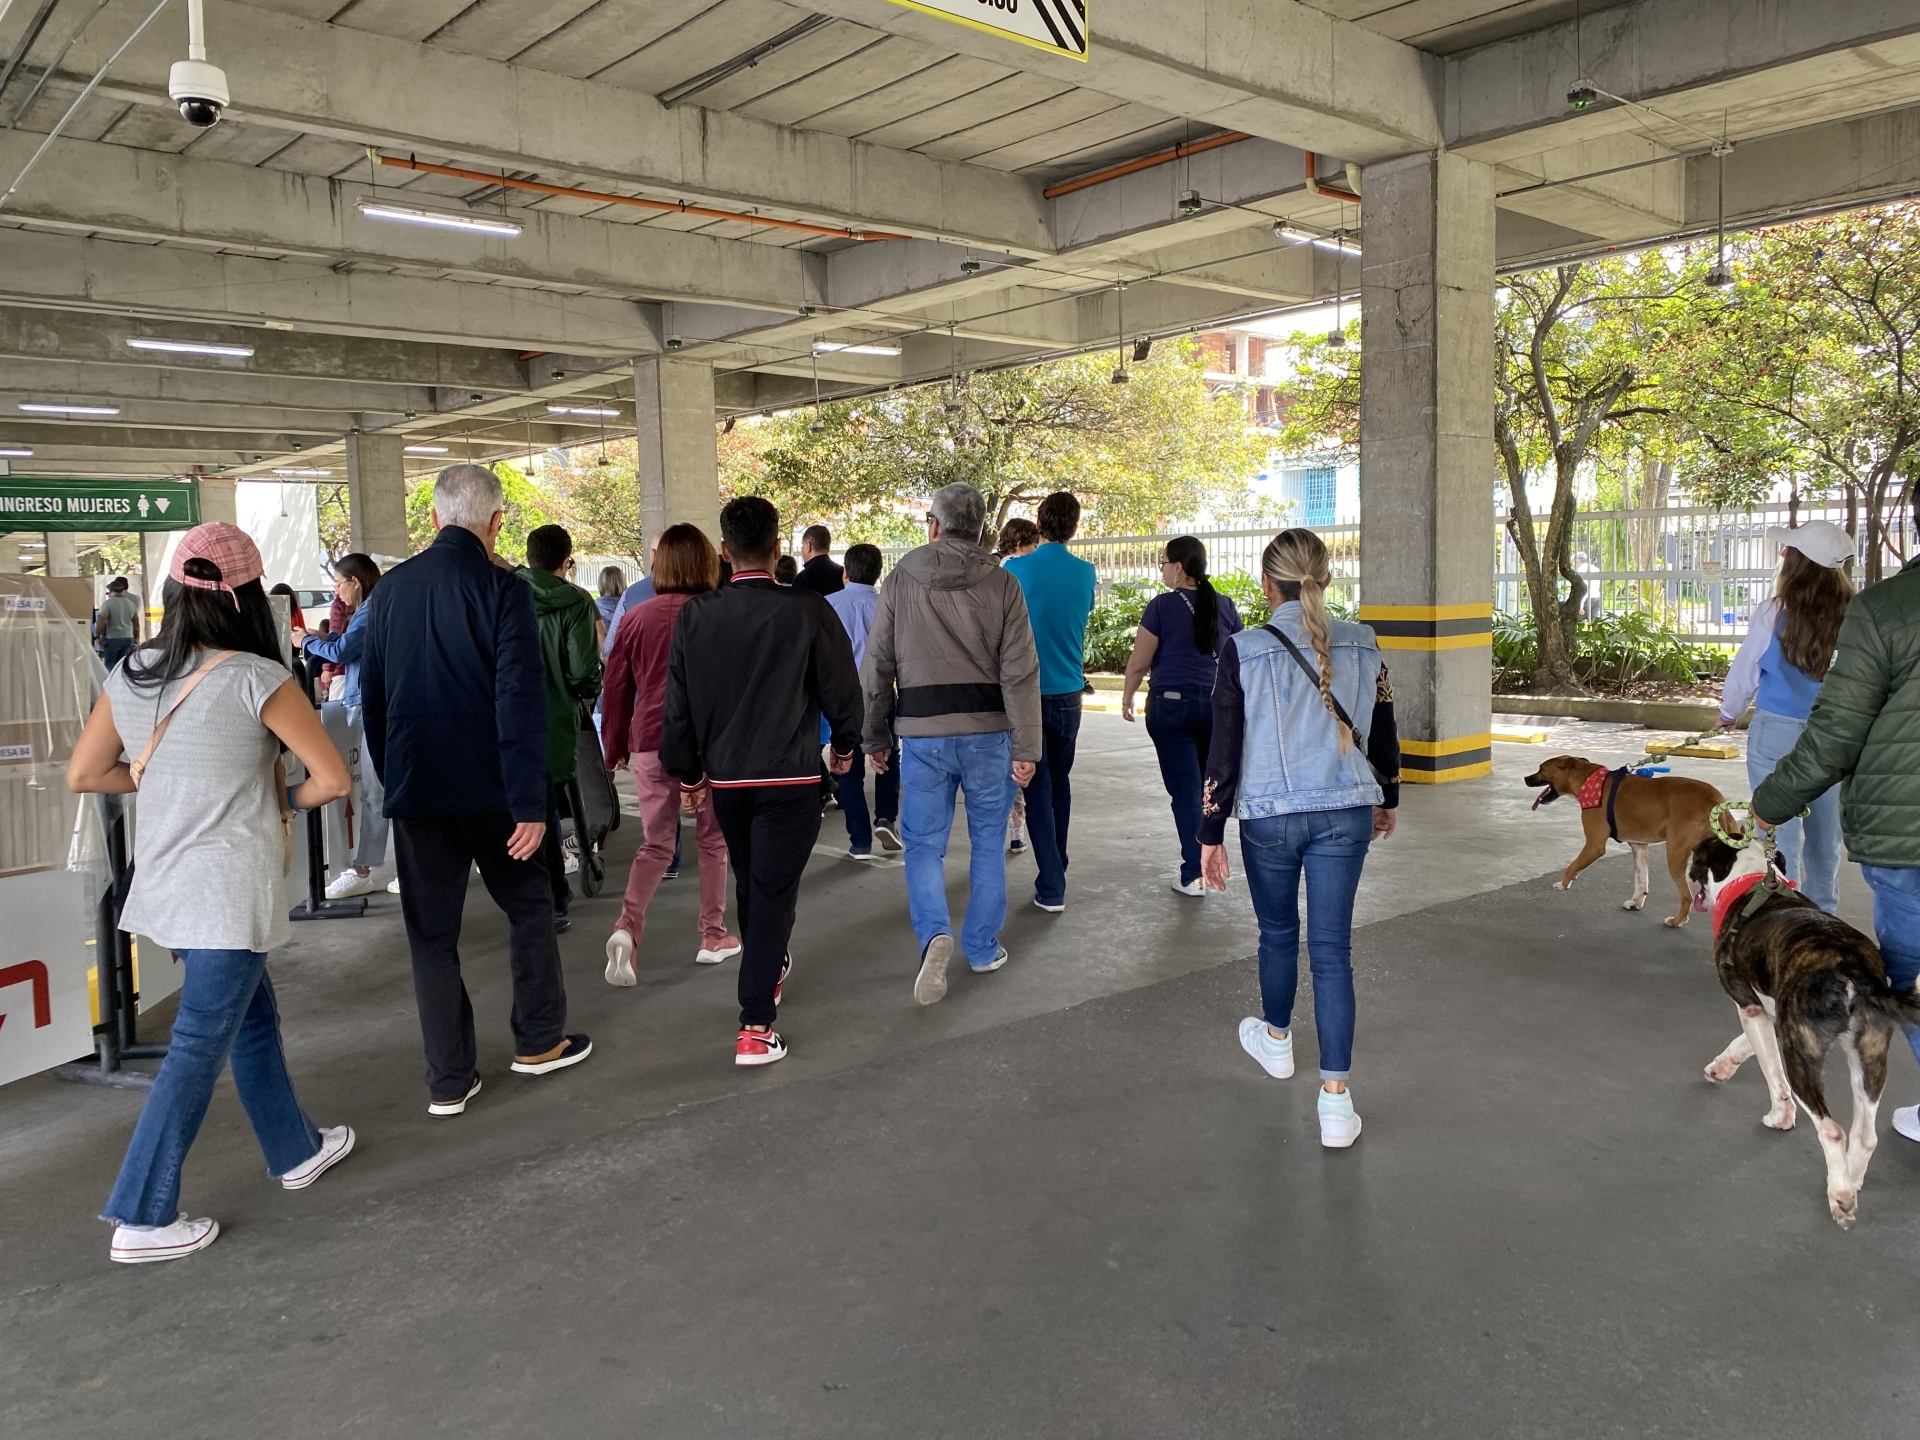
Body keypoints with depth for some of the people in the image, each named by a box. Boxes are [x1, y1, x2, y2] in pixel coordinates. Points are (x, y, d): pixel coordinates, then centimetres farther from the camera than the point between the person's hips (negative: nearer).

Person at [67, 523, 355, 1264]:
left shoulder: (130, 674, 3)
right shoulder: (256, 678, -15)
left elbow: (83, 775, 10)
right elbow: (333, 778, -15)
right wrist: (284, 799, 3)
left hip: (166, 883, 7)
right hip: (229, 889, -7)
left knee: (253, 1017, 21)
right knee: (200, 1047, 1)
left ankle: (295, 1149, 36)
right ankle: (142, 1217, 7)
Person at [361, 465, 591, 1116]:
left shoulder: (389, 589, 4)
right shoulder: (502, 589, -10)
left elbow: (372, 695, 10)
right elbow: (521, 702, -17)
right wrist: (530, 804, -16)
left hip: (415, 787, 4)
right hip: (490, 786, -3)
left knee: (431, 932, 9)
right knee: (529, 905, 17)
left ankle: (449, 1080, 14)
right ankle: (539, 1041, 25)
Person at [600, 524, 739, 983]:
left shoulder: (637, 618, 3)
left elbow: (616, 689, 7)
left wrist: (615, 747, 17)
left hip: (651, 743, 2)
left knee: (657, 844, 11)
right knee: (713, 841, 14)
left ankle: (627, 925, -10)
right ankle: (713, 936, 21)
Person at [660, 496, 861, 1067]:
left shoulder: (696, 615, -1)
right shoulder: (806, 609, -11)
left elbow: (678, 703, 3)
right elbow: (841, 685, -3)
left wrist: (687, 773, 16)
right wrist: (844, 743, 16)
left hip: (725, 777, 4)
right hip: (790, 777, -4)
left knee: (748, 882, 23)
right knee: (773, 890, -1)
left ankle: (766, 969, 46)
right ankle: (755, 1026, -3)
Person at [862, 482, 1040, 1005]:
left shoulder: (901, 580, 0)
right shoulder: (1002, 584, -2)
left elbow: (876, 665, 2)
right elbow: (1019, 672, -6)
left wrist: (875, 735, 11)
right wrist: (1026, 747, -3)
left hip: (922, 732, 0)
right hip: (987, 731, 1)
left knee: (924, 843, 9)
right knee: (988, 841, 14)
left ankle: (934, 933, -13)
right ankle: (983, 949, 22)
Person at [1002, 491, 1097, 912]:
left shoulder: (1016, 569, -10)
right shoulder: (1086, 574, 0)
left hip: (1028, 691, -3)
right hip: (1068, 691, 3)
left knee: (1039, 784, -1)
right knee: (1060, 779, 18)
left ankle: (1052, 885, -6)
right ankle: (1058, 866, 30)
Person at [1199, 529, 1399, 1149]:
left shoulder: (1243, 651, -10)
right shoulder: (1362, 646, 0)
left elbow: (1224, 751, -9)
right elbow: (1382, 733, 10)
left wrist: (1210, 834, -1)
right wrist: (1388, 799, 26)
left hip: (1269, 817, -2)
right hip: (1346, 814, 2)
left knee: (1278, 933, 20)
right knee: (1332, 949, 4)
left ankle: (1276, 1039, 45)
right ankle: (1335, 1099, 1)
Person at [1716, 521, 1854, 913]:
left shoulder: (1775, 613, -12)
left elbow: (1744, 671, -1)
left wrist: (1729, 714, 16)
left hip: (1778, 732, -3)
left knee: (1779, 829, 4)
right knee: (1825, 832, 14)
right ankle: (1821, 915, 26)